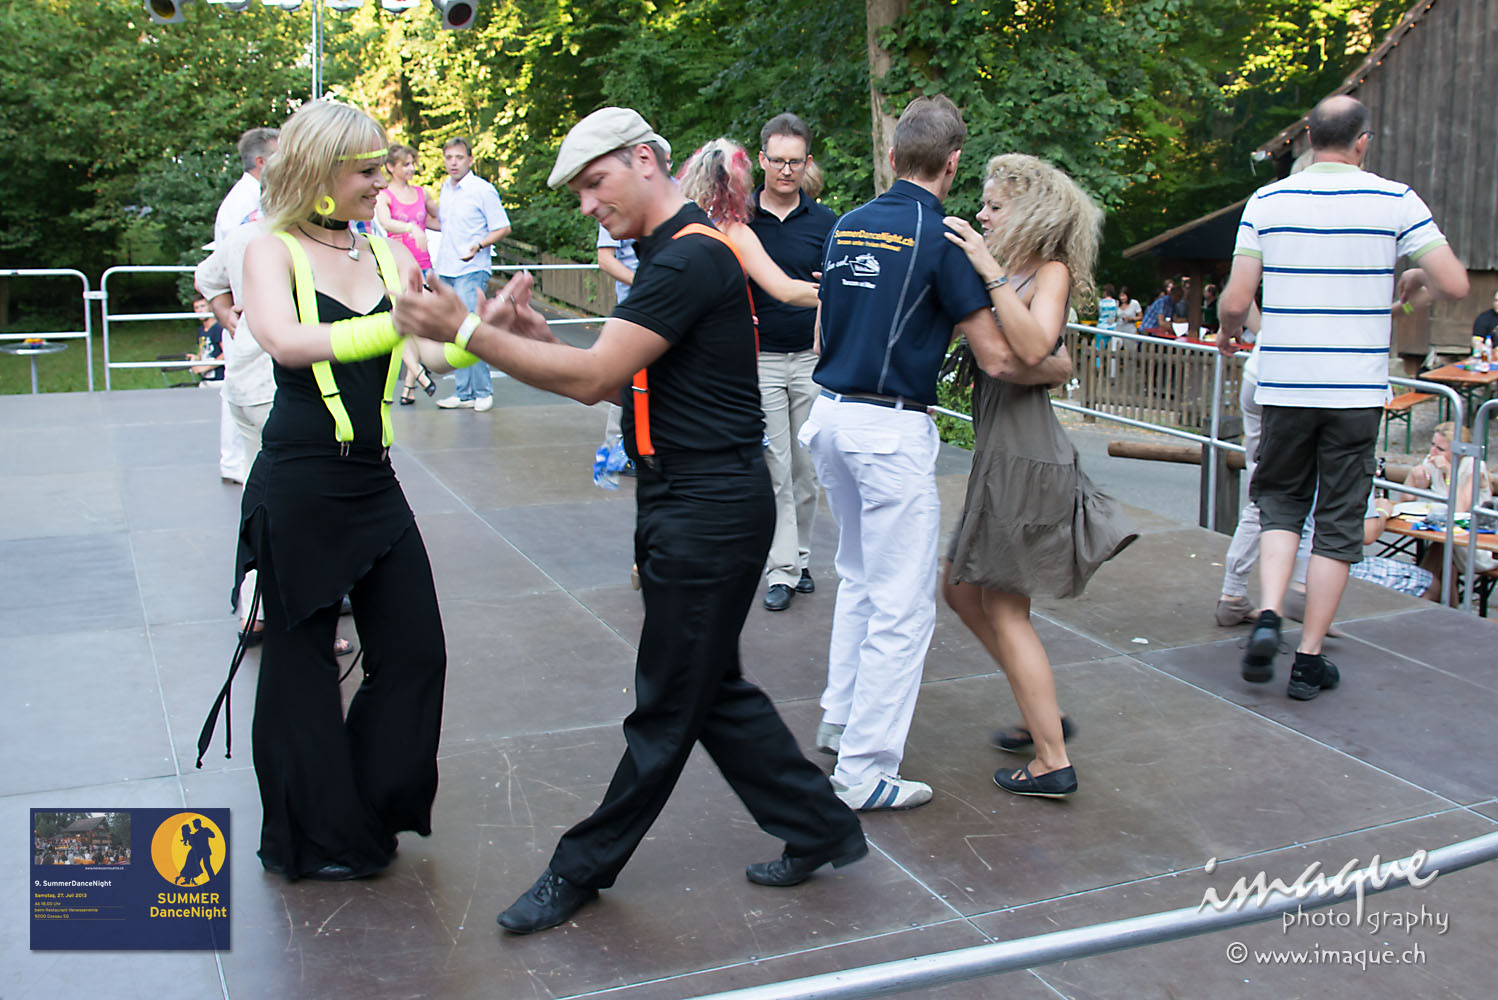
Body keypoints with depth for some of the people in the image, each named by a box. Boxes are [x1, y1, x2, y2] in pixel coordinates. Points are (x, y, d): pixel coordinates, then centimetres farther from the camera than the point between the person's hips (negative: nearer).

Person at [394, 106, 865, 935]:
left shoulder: (691, 259, -17)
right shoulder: (672, 255, 16)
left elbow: (594, 378, -22)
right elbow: (621, 381, 14)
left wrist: (466, 332, -19)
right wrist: (537, 336, -1)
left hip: (710, 511, -11)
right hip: (683, 501, 11)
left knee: (670, 704, 5)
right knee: (710, 690, 17)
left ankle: (585, 868, 17)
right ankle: (818, 827, 28)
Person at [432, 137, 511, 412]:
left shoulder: (483, 190, -7)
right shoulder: (445, 189, 14)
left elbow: (503, 228, -8)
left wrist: (478, 246, -22)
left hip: (472, 271, -7)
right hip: (445, 271, 7)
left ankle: (483, 391, -5)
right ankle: (465, 393, 13)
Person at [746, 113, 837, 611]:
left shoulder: (824, 222, 4)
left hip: (813, 359, 2)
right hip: (760, 359, -1)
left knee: (806, 468, 8)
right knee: (774, 468, -1)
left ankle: (799, 557, 22)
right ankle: (781, 570, 5)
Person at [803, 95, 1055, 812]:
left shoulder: (846, 227, 9)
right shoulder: (940, 237, -11)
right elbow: (997, 356, -11)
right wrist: (1054, 362, 7)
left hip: (830, 413, 8)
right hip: (891, 429, -8)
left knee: (860, 577, 25)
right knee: (903, 604, 0)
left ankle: (840, 718, 34)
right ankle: (865, 769, 3)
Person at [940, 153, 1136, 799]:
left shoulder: (1051, 271, -10)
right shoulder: (1013, 273, 13)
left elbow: (1036, 348, -27)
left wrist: (990, 271, -27)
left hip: (1024, 453, -9)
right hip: (999, 449, 9)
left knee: (1004, 608, 0)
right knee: (961, 589, 18)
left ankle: (1052, 763, 10)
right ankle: (1044, 715, 29)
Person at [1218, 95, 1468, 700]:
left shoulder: (1267, 202, 0)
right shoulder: (1395, 202, -2)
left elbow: (1235, 301, -5)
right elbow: (1455, 285, -5)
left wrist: (1228, 331, 17)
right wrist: (1415, 283, 16)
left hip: (1284, 388, 1)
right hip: (1357, 390, -1)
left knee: (1281, 501, 18)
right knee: (1338, 522, 7)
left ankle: (1268, 615, -4)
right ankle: (1309, 661, 10)